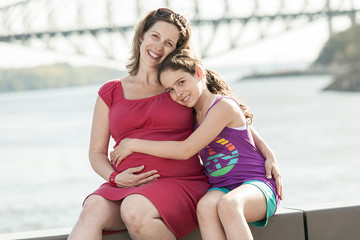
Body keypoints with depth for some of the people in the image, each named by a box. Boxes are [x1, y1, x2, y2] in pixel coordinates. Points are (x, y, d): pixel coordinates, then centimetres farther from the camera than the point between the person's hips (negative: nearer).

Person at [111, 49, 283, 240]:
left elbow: (185, 150, -14)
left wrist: (133, 144, -6)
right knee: (206, 206, -32)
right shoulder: (193, 116, 15)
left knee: (228, 204, -40)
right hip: (221, 188, 6)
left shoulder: (224, 106, -10)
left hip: (257, 185, -6)